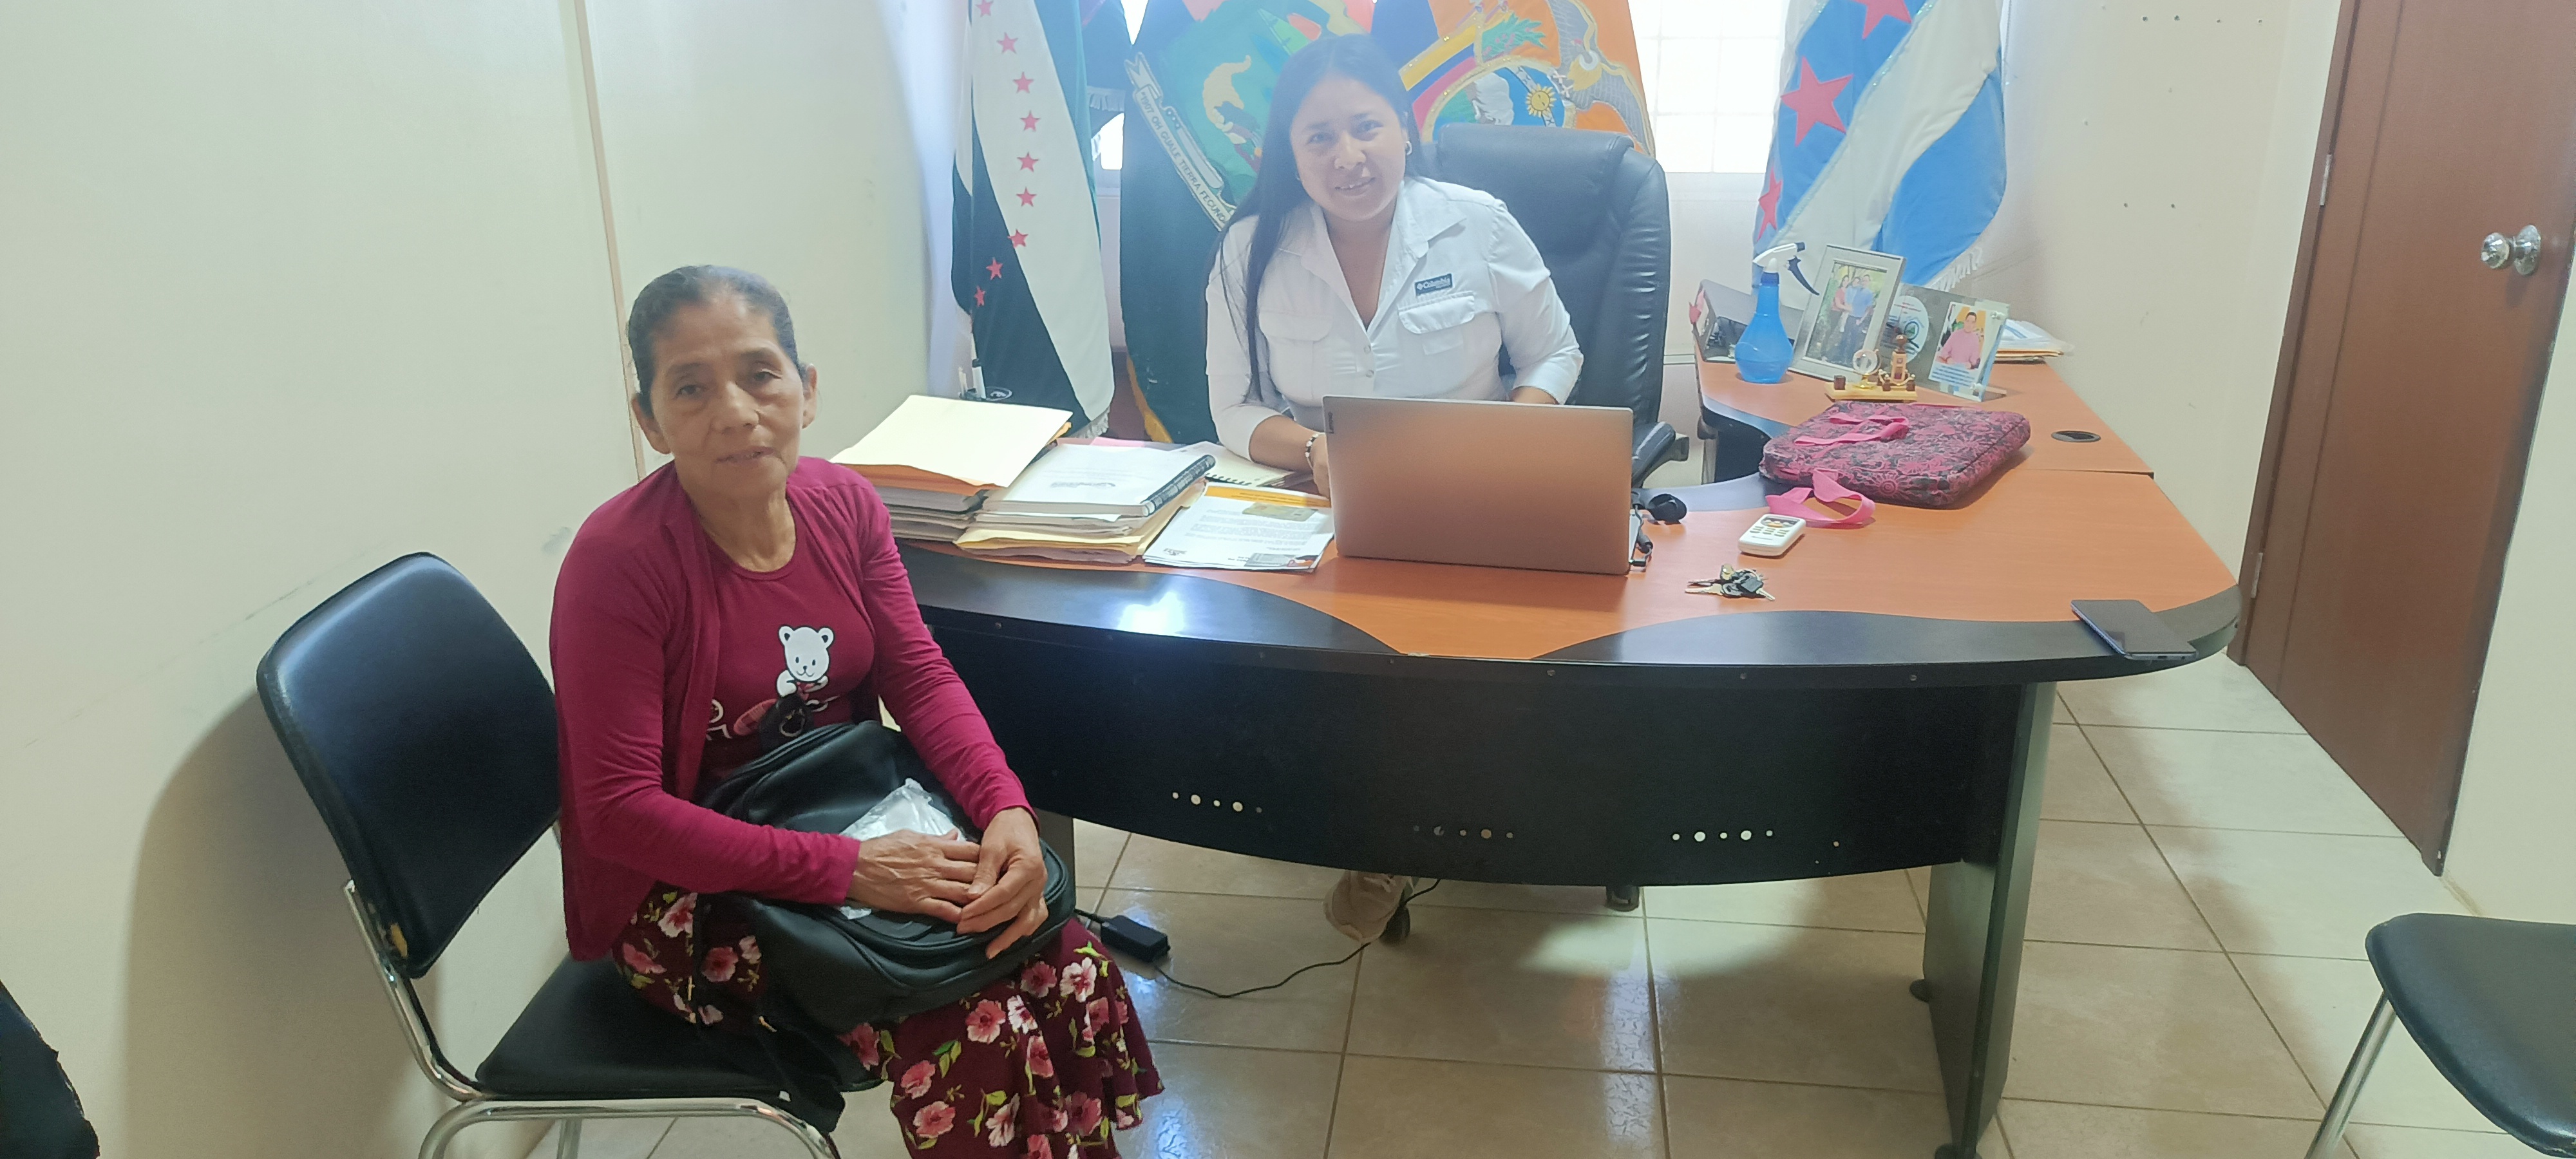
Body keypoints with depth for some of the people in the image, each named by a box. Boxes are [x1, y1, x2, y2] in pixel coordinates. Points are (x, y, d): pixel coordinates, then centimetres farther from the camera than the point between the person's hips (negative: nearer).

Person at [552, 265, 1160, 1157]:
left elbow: (920, 677, -2)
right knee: (974, 1030, -24)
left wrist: (1007, 810, -22)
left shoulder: (844, 503, -3)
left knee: (1073, 966, -14)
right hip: (686, 895, -5)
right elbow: (618, 808, -23)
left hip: (858, 835, 6)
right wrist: (845, 871, -30)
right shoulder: (618, 562, -22)